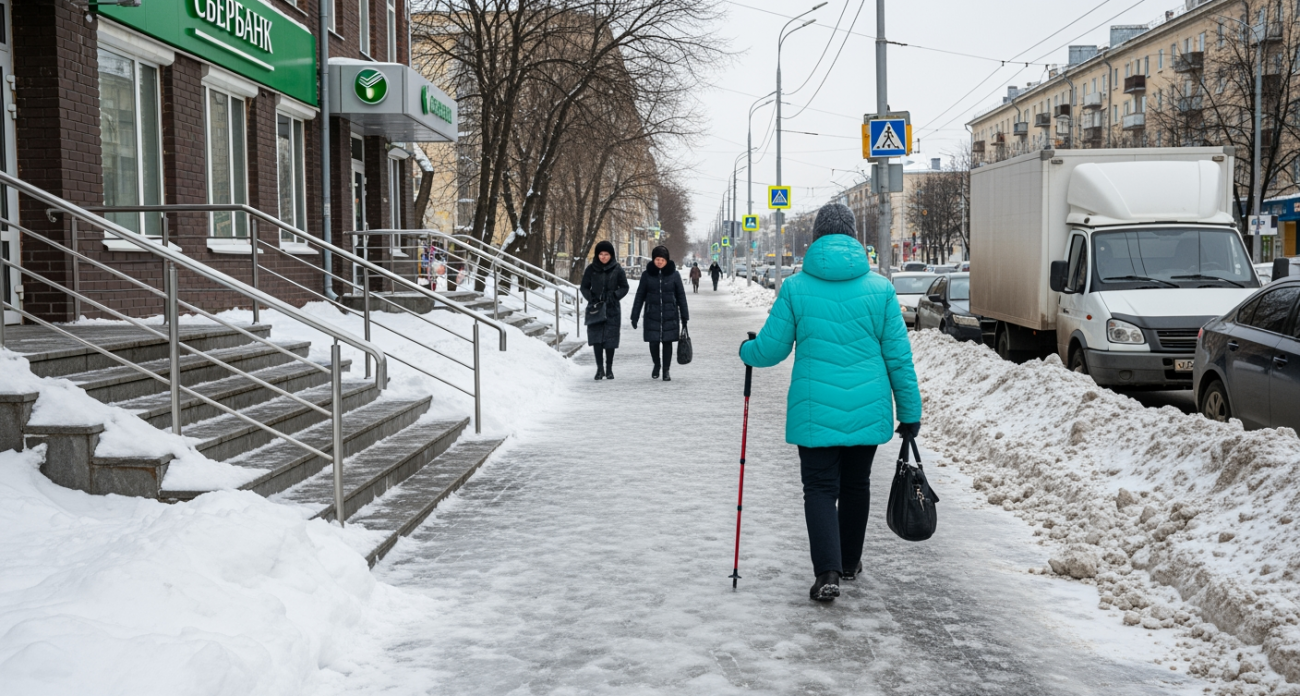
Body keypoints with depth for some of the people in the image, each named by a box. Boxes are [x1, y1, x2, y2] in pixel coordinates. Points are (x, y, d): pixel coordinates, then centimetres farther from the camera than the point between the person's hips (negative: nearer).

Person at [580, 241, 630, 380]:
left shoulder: (617, 269, -1)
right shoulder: (591, 269, 3)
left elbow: (625, 287, 5)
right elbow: (584, 287, 9)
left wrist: (615, 296, -12)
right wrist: (591, 298, -8)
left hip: (612, 309, -1)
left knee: (610, 339, 3)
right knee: (596, 338, -7)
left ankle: (609, 369, 14)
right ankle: (600, 368, -2)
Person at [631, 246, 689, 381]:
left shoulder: (674, 275, 0)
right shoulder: (647, 275, 1)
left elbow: (681, 296, 5)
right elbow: (640, 296, 5)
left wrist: (684, 316, 4)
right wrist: (634, 316, 2)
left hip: (670, 315, 0)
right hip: (652, 314, 0)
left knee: (667, 342, 3)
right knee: (653, 341, -1)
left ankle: (666, 370, 15)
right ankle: (656, 365, 27)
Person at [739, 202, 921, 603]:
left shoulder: (795, 287, -5)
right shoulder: (880, 288, -1)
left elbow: (771, 349, -1)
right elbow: (899, 356, 0)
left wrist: (746, 351, 22)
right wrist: (910, 412, 8)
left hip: (815, 411, -2)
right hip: (867, 411, 2)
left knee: (820, 488, 5)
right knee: (856, 485, 18)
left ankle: (827, 571, -10)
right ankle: (849, 562, 34)